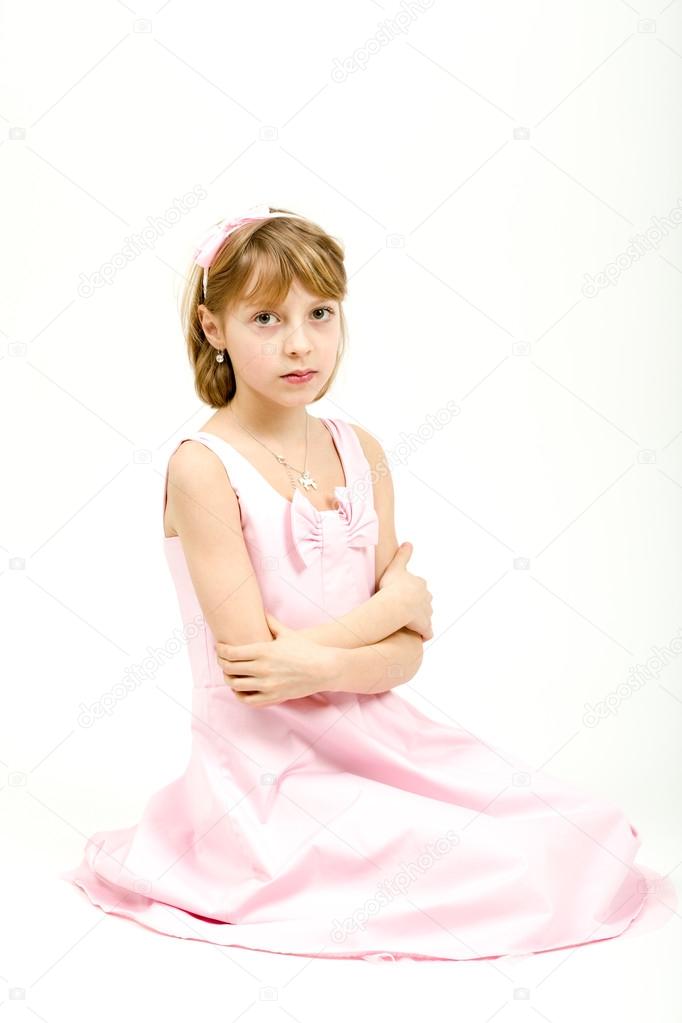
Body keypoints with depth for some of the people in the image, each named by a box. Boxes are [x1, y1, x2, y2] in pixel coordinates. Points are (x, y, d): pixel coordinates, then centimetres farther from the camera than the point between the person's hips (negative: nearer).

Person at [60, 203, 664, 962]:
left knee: (591, 834, 3)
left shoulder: (360, 452, 4)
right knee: (509, 869, -14)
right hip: (270, 767, -6)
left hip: (373, 734, 6)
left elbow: (406, 652, 0)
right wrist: (396, 603, -8)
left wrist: (319, 665, -22)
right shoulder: (202, 467, -14)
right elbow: (250, 665, -18)